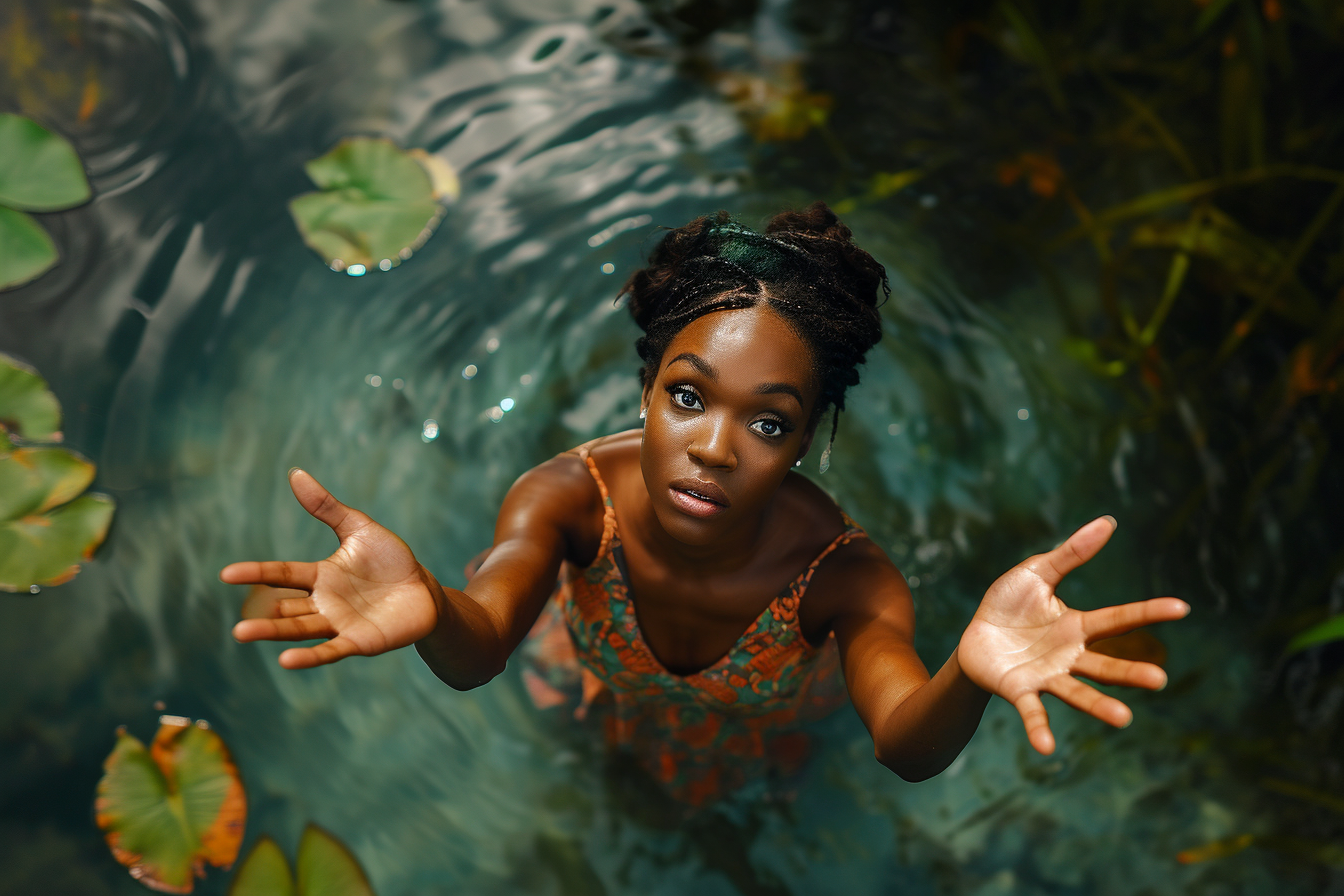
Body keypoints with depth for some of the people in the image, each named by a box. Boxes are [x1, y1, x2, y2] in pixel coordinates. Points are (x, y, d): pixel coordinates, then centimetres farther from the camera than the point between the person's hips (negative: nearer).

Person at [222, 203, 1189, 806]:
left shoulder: (842, 575, -44)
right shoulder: (572, 499, -41)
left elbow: (910, 748, -56)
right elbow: (479, 651, -55)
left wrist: (966, 678, -83)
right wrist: (428, 611, -82)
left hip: (764, 763, 1)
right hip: (597, 709, 0)